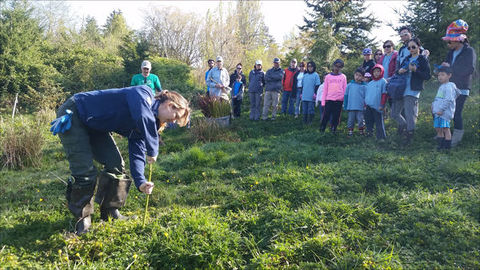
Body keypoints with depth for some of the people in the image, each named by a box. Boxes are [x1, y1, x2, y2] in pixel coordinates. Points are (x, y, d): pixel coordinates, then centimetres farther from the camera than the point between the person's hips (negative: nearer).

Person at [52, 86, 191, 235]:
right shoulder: (144, 93, -23)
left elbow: (136, 152, 0)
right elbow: (144, 118, -43)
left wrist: (140, 182, -14)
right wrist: (152, 151, -30)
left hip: (94, 126, 9)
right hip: (73, 115, -9)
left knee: (115, 164, 3)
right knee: (85, 171, -13)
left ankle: (110, 213, 15)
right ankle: (83, 219, 5)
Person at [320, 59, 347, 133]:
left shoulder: (343, 77, 7)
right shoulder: (328, 76, 6)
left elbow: (345, 89, 9)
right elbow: (325, 90, 7)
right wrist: (323, 101, 2)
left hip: (339, 100, 0)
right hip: (329, 99, 0)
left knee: (336, 116, 4)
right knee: (326, 116, 0)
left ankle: (333, 129, 13)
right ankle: (322, 129, 9)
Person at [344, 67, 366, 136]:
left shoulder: (364, 86, 1)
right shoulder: (350, 85, 4)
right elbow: (346, 96, 8)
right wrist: (345, 105, 5)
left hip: (360, 107, -1)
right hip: (351, 107, 1)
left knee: (360, 120, 4)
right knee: (351, 120, 8)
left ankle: (361, 132, 18)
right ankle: (350, 131, 20)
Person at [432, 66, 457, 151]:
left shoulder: (449, 86, -12)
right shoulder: (441, 86, 19)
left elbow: (448, 100, -20)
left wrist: (441, 109, -22)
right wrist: (433, 105, 16)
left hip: (445, 112, -10)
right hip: (438, 112, 10)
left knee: (445, 128, -7)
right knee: (438, 129, 12)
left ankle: (447, 146, 0)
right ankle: (441, 144, 21)